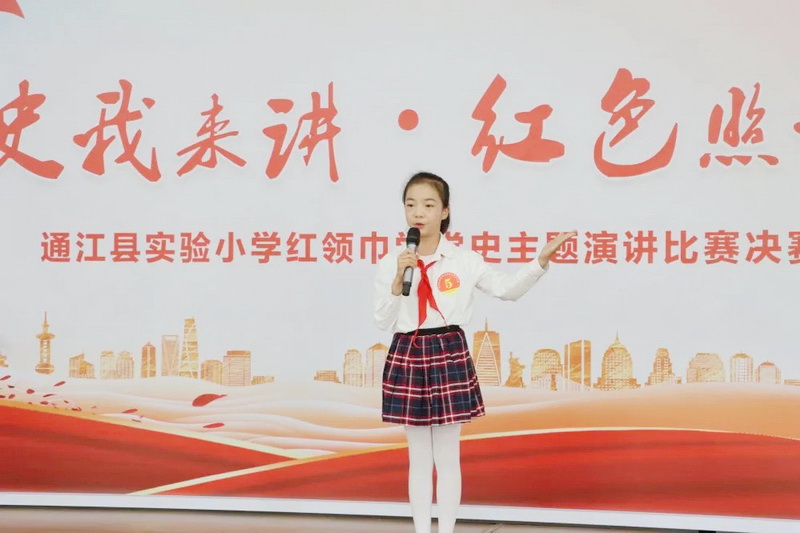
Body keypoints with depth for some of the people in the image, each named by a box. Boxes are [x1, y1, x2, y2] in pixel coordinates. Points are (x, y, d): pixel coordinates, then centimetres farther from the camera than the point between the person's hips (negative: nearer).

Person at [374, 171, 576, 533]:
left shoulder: (464, 261, -1)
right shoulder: (390, 264, 0)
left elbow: (508, 288, 6)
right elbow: (383, 322, -2)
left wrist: (542, 258, -5)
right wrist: (399, 280, -15)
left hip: (449, 354, -1)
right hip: (407, 356, 1)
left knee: (447, 456, 5)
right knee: (418, 458, 10)